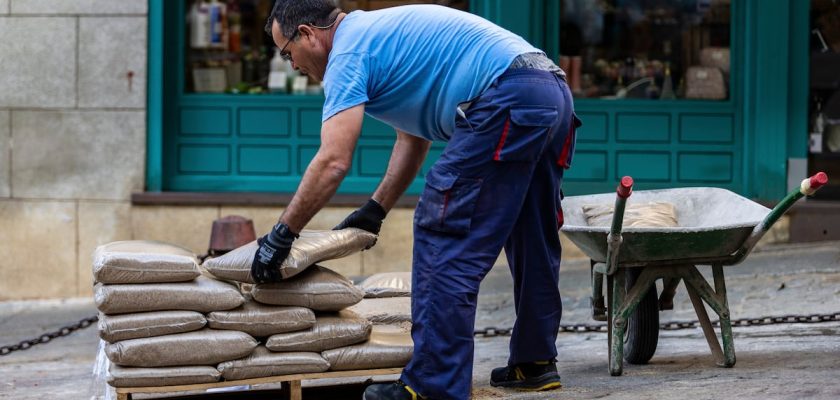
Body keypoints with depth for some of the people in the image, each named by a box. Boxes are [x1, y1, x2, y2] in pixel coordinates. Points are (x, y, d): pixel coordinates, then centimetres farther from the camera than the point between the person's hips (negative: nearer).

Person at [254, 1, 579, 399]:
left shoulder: (349, 50, -3)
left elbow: (332, 162, -11)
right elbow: (413, 138, 33)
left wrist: (281, 235, -5)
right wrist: (375, 209, 32)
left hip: (507, 102, -10)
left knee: (444, 236, -6)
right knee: (531, 241, 20)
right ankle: (534, 362, 31)